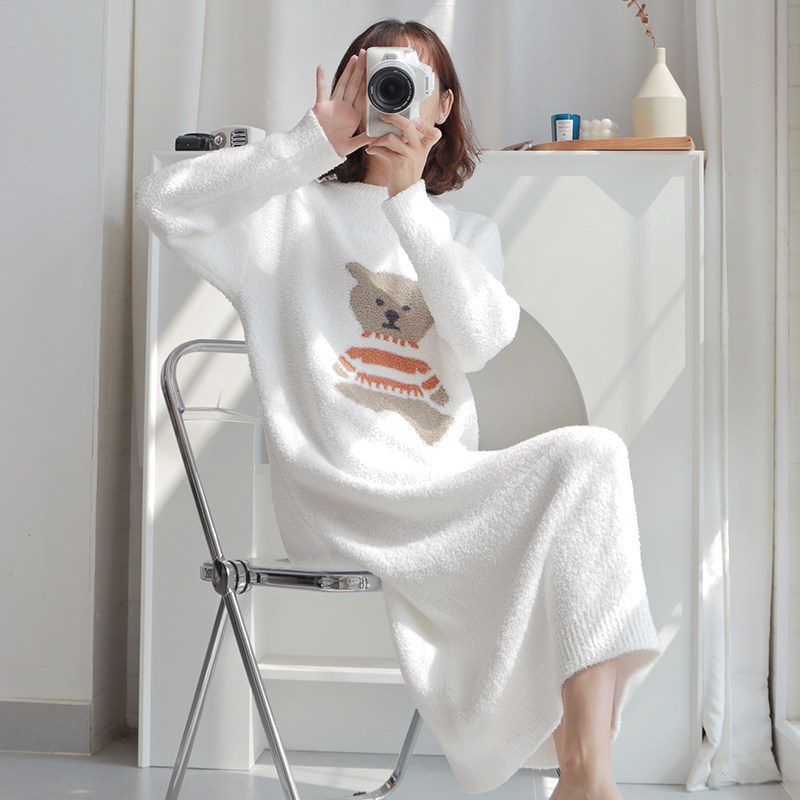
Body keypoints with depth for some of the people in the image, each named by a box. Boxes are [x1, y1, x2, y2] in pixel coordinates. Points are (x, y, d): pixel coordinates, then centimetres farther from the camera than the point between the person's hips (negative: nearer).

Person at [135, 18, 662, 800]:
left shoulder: (467, 232, 20)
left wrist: (407, 195, -10)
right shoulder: (299, 214, 11)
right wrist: (310, 145, -10)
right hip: (344, 499, -4)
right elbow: (163, 201, -6)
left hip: (446, 486, 5)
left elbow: (480, 339, -3)